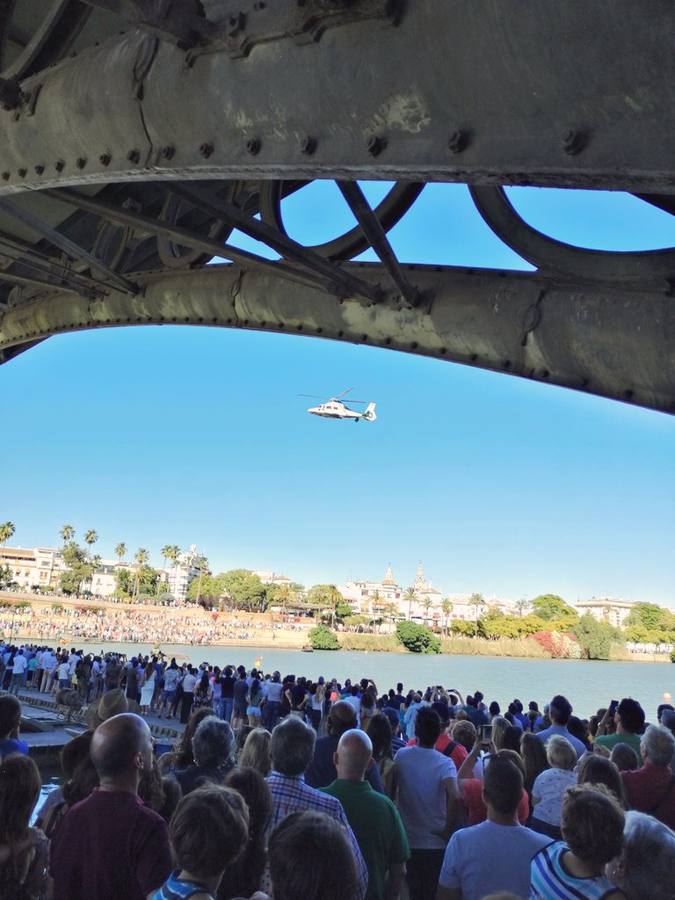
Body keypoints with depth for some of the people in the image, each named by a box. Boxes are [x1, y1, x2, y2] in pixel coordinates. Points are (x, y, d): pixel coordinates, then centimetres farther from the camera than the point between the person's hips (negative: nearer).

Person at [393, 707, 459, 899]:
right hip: (436, 843, -1)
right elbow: (454, 798, -30)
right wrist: (448, 831, -17)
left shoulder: (401, 756, -9)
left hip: (408, 841, 2)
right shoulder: (445, 763, -16)